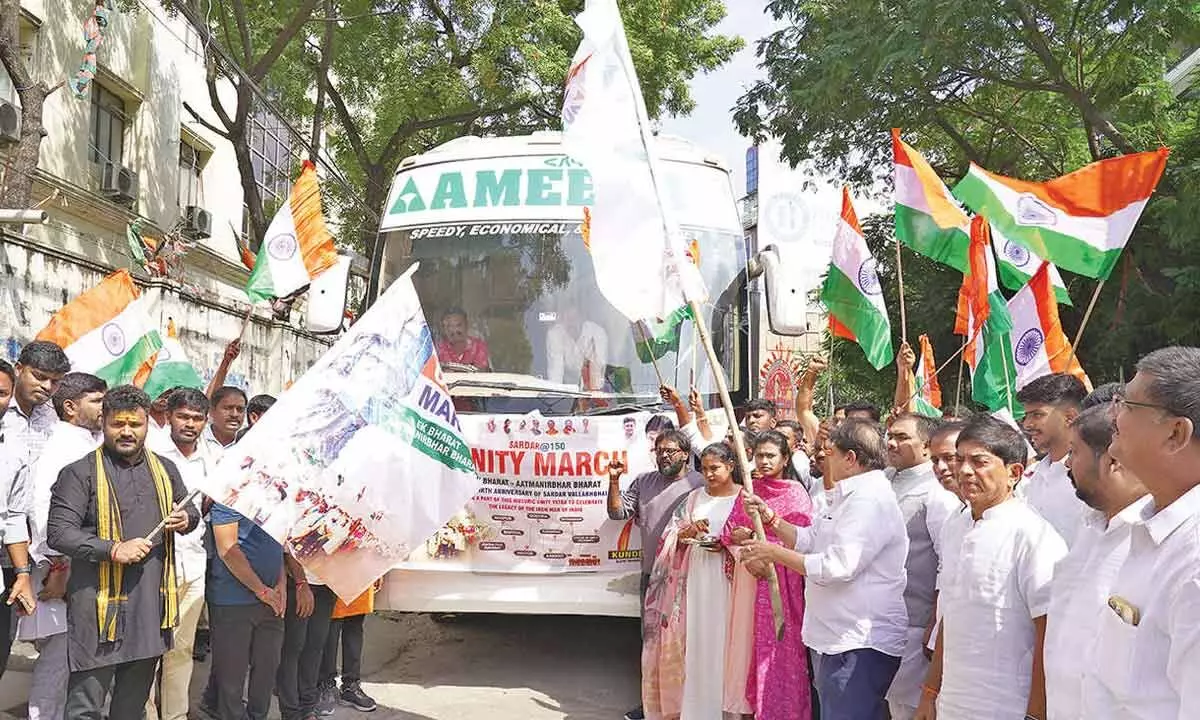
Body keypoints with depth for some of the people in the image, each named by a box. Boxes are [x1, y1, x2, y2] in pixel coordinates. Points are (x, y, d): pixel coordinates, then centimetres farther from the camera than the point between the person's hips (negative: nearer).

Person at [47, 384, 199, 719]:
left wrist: (185, 519, 1)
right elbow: (59, 532, -12)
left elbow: (190, 509, 24)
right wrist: (114, 549, -21)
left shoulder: (165, 469, 12)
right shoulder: (80, 473, -6)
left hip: (152, 602, 5)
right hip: (100, 603, -5)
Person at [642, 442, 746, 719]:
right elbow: (672, 534, 10)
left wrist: (728, 545, -16)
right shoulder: (696, 497, 12)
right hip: (695, 578, 3)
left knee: (722, 640, -4)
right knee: (694, 641, 2)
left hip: (728, 580, -3)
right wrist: (689, 531, -10)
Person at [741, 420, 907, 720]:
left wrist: (774, 553, -17)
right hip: (838, 638, 11)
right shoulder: (849, 497, 16)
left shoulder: (870, 501, -19)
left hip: (860, 644, -11)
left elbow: (837, 565, -26)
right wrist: (768, 516, 9)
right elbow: (808, 540, 21)